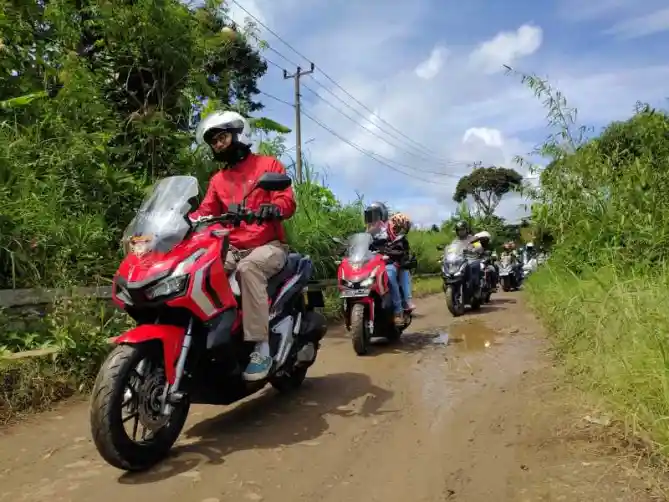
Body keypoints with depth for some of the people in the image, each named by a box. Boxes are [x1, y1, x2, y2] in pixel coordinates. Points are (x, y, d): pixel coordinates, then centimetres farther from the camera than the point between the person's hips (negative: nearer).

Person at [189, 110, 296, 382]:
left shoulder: (268, 164, 5)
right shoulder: (217, 180, 23)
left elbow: (288, 200, -8)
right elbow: (204, 213, 13)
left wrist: (273, 208, -31)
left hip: (269, 245, -5)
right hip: (234, 249, 6)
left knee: (248, 268, -38)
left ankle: (261, 349, -37)